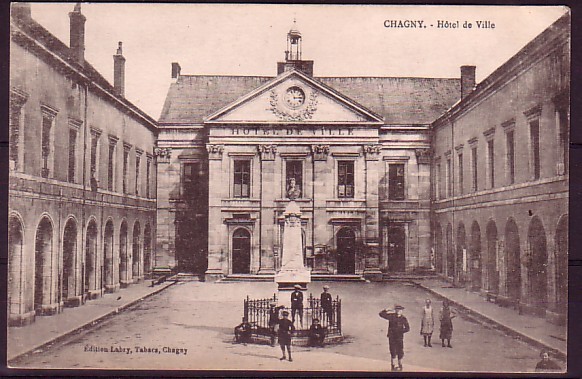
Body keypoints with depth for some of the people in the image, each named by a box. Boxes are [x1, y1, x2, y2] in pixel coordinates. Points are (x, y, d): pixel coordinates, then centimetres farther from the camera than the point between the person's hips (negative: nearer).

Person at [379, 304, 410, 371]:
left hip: (399, 337, 1)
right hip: (392, 337, -1)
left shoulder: (403, 318, -4)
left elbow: (407, 328, -5)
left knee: (400, 352, 6)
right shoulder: (391, 316, -5)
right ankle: (393, 366, 17)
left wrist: (400, 331, -14)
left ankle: (400, 365, 23)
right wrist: (387, 310, -14)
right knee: (393, 353, 4)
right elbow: (381, 314, -5)